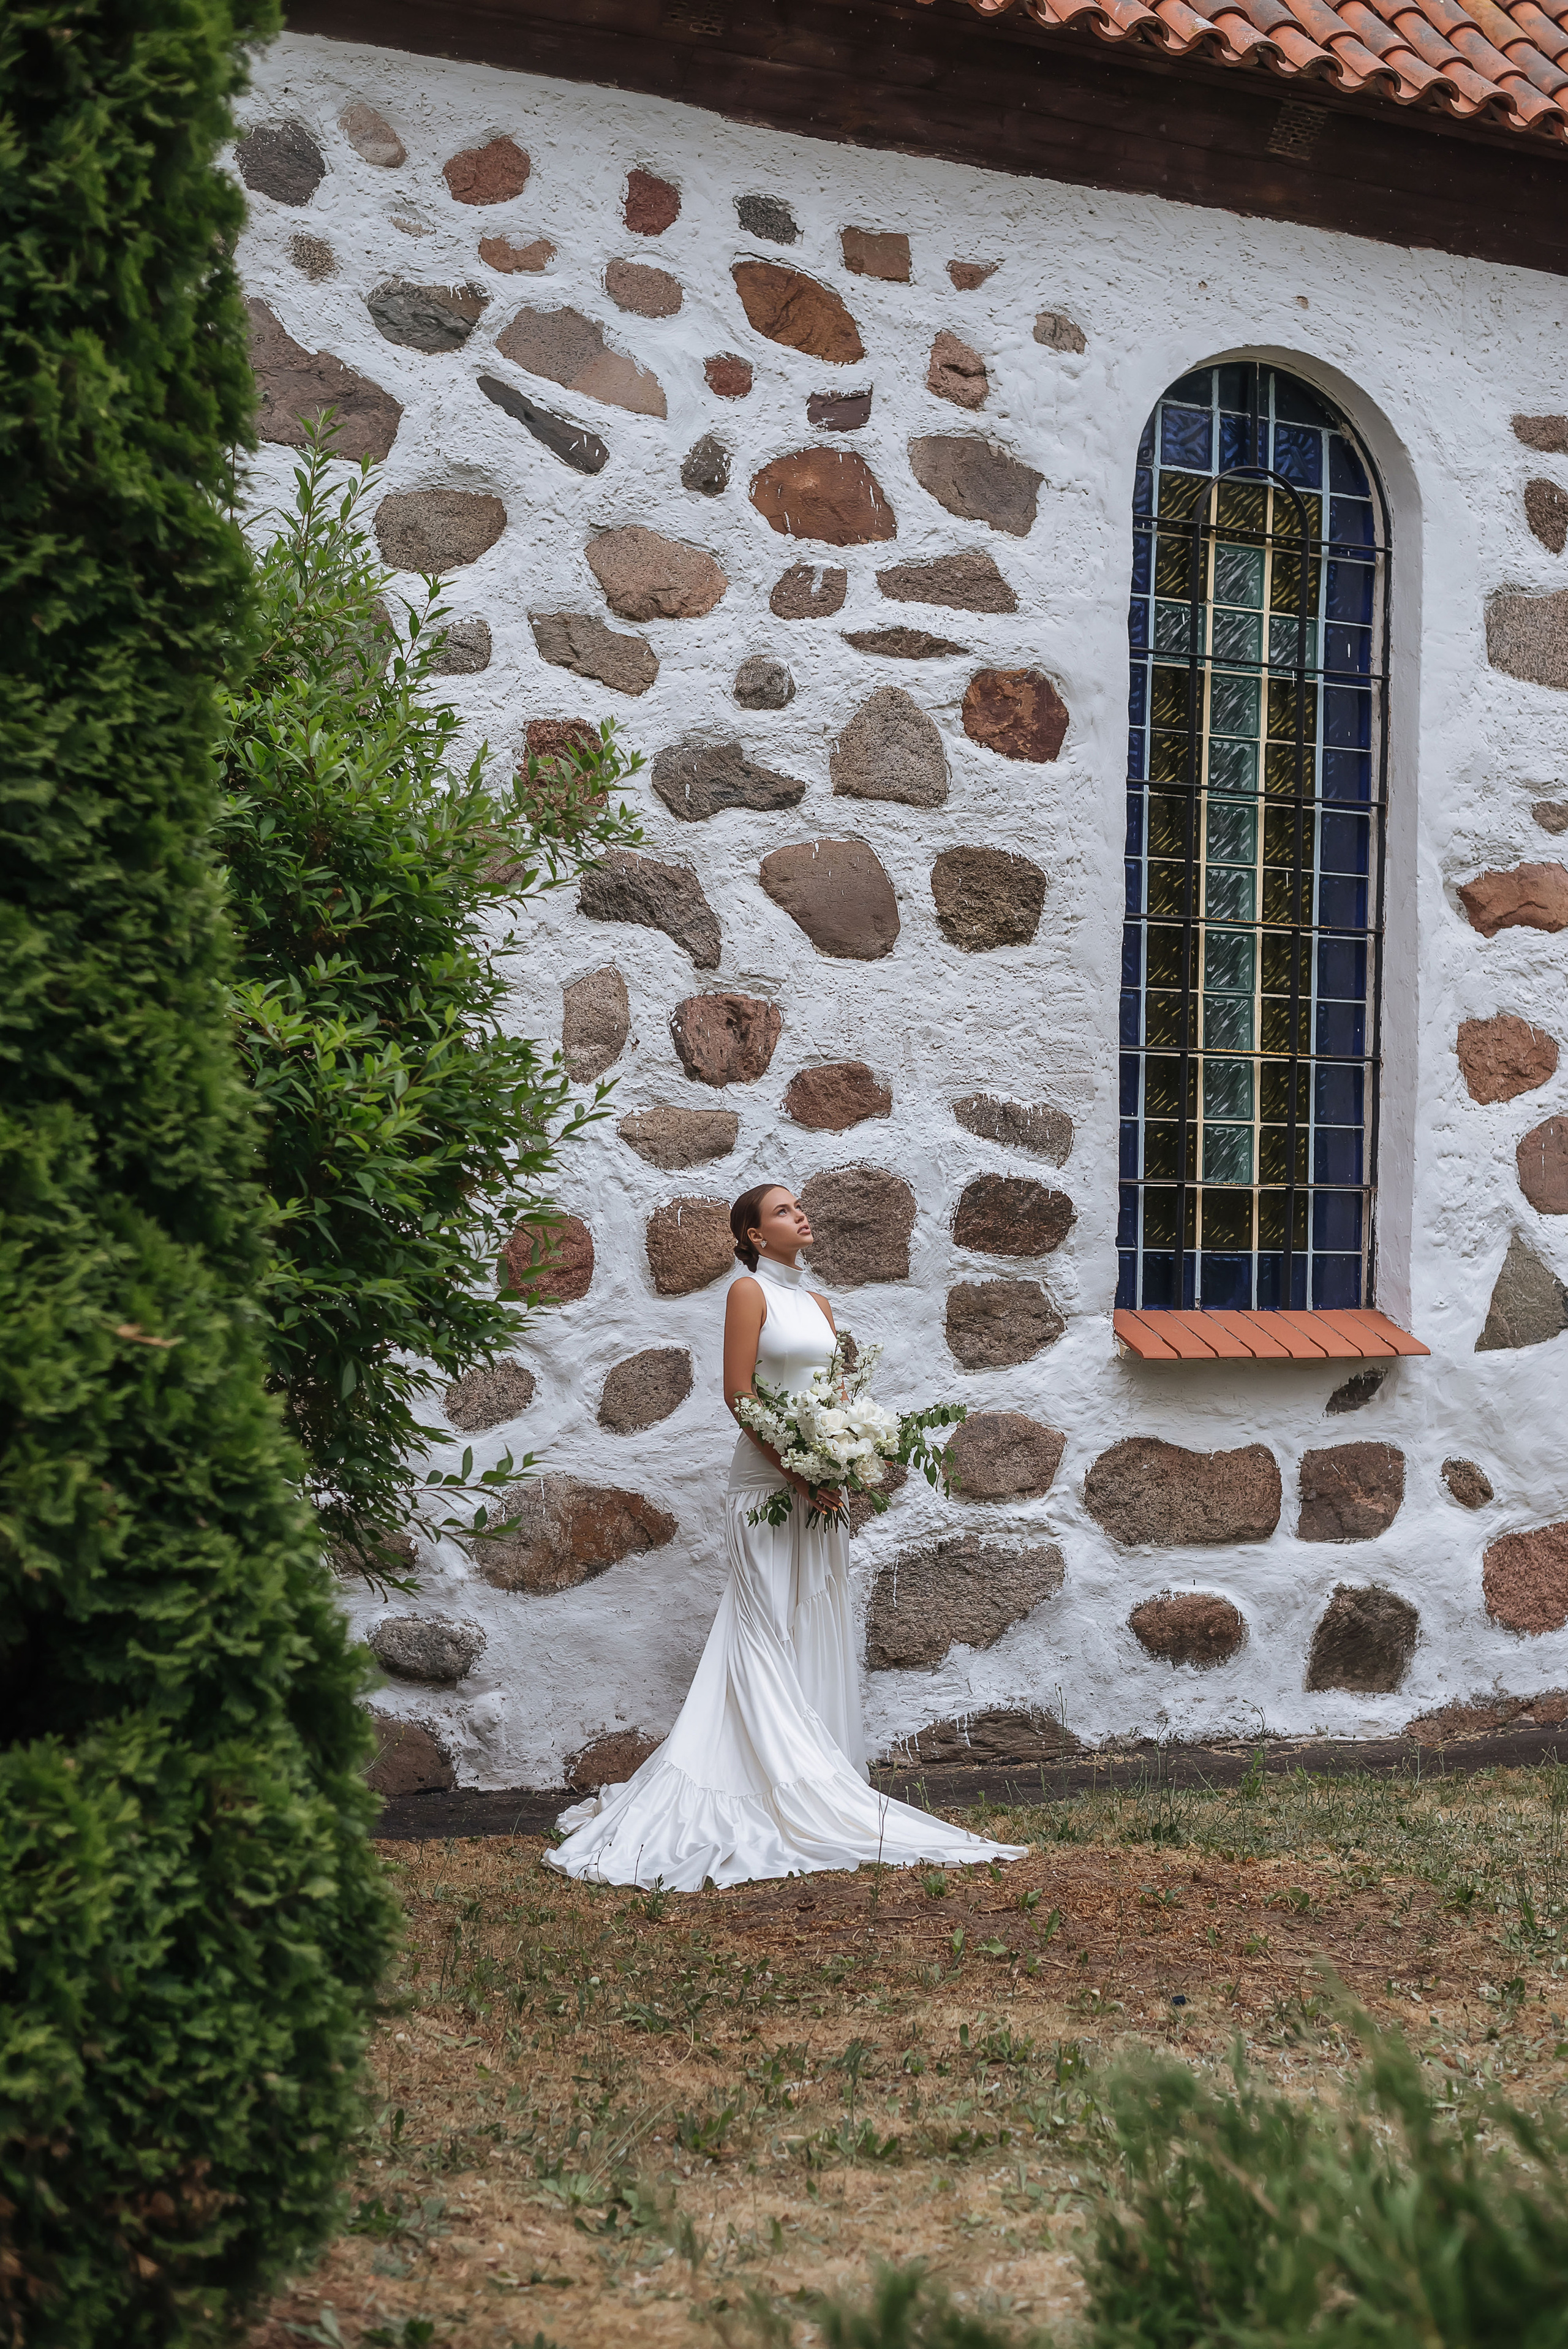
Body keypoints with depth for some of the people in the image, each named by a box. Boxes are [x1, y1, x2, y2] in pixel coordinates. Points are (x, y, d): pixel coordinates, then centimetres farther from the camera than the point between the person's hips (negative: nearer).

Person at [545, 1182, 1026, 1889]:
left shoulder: (817, 1303, 16)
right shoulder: (750, 1291, -5)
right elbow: (738, 1394, -12)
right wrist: (794, 1474, -18)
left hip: (822, 1485, 7)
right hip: (767, 1479, -7)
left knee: (819, 1636, 8)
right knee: (771, 1635, -6)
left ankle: (824, 1780, 12)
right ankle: (788, 1794, -6)